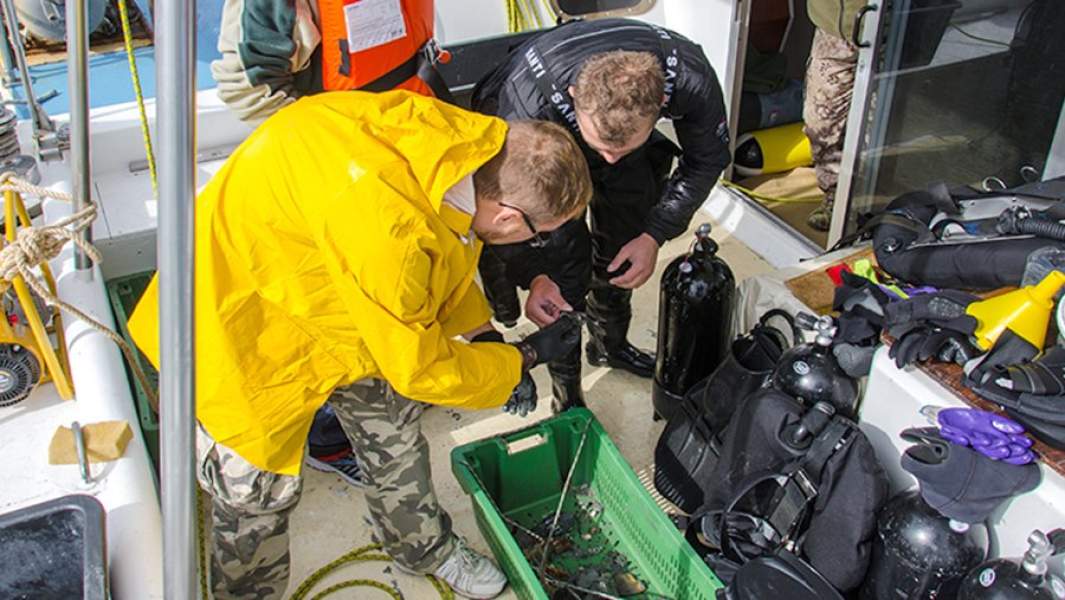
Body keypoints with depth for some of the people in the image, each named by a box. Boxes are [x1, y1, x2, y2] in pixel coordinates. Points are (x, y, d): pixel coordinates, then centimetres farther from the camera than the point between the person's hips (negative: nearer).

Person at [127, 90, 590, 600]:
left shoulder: (467, 140, -19)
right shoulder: (385, 228, -44)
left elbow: (448, 244, 4)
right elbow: (419, 366, -27)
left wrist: (482, 334, -2)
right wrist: (524, 358, -13)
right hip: (244, 318, -7)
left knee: (394, 432, 19)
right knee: (256, 489, 5)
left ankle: (424, 549, 45)